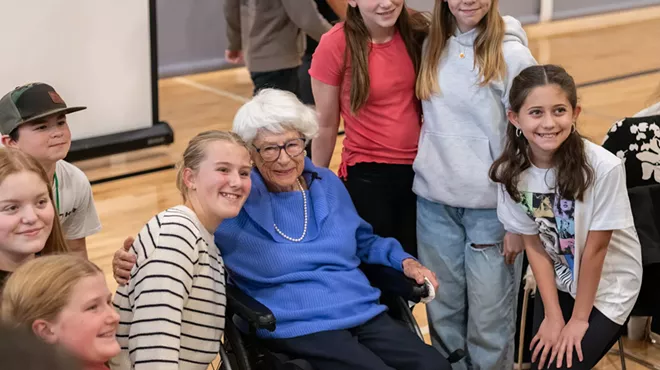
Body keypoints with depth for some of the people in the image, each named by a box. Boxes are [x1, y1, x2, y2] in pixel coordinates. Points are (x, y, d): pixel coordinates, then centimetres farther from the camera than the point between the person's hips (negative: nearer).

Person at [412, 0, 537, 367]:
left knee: (489, 319, 3)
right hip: (434, 203, 4)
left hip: (491, 207, -4)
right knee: (443, 312, 12)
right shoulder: (432, 46, 5)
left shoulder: (512, 54, -9)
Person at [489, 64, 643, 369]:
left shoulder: (604, 168, -29)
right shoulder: (511, 171, -17)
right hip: (557, 282, 3)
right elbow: (533, 244, -7)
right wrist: (553, 315, -7)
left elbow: (595, 248, -20)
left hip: (607, 286, -3)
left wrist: (579, 319, -10)